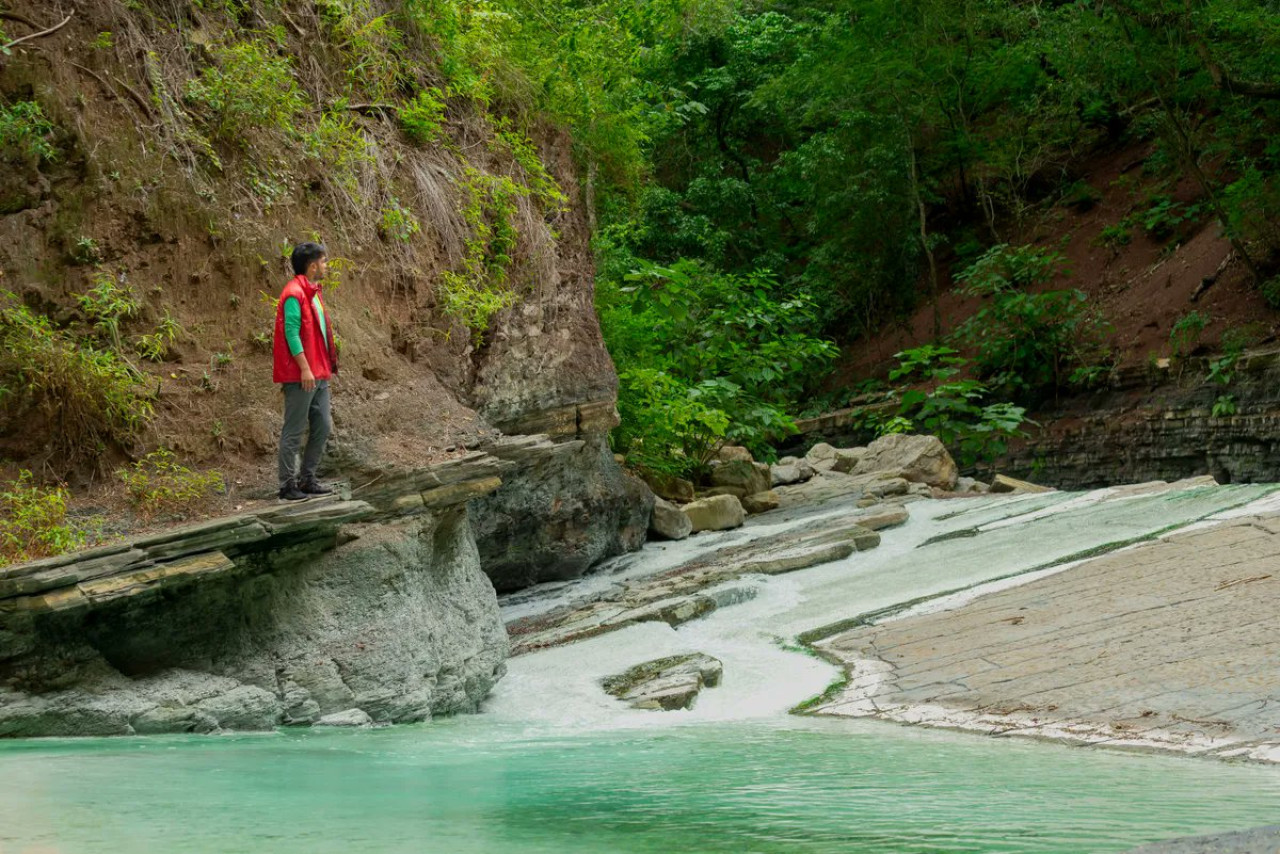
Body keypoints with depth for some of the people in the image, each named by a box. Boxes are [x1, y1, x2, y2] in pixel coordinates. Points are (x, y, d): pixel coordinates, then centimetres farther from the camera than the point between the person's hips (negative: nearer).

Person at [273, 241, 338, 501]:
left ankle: (307, 479, 20)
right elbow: (291, 333, -19)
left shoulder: (313, 292, 16)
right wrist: (305, 368, -21)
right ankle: (288, 486, 2)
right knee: (294, 431, -3)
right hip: (301, 376, -10)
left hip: (319, 375, 10)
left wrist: (326, 367, 18)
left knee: (323, 426, 12)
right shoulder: (294, 294, -14)